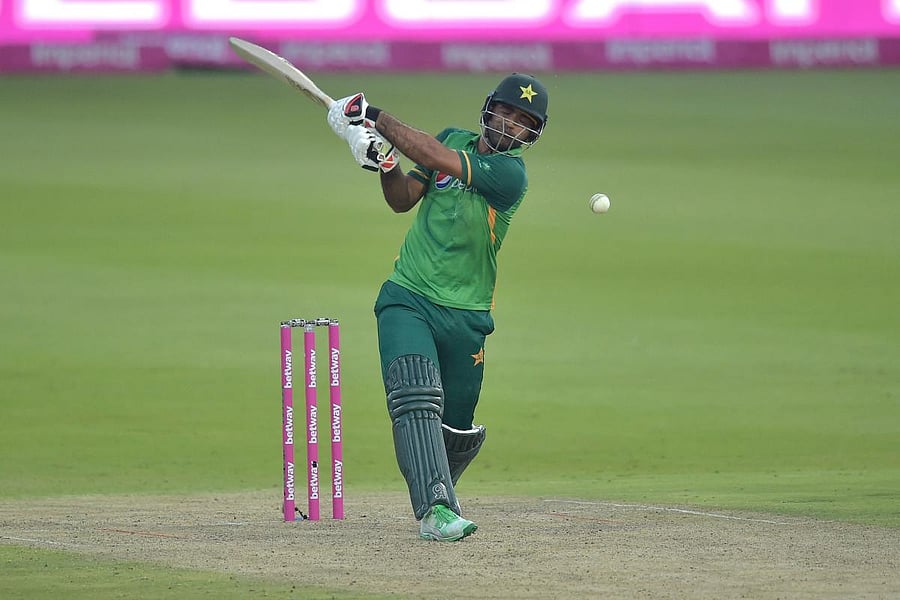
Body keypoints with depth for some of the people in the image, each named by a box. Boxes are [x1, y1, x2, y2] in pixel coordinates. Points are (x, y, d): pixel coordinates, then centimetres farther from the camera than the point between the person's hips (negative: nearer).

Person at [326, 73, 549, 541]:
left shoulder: (510, 174, -12)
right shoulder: (454, 139, 6)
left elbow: (435, 158, -22)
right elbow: (403, 199, 7)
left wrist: (378, 119, -17)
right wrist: (385, 166, -13)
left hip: (465, 316, -1)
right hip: (406, 299, 1)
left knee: (456, 429, 8)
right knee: (415, 397, -23)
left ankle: (436, 494, 38)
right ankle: (435, 509, -34)